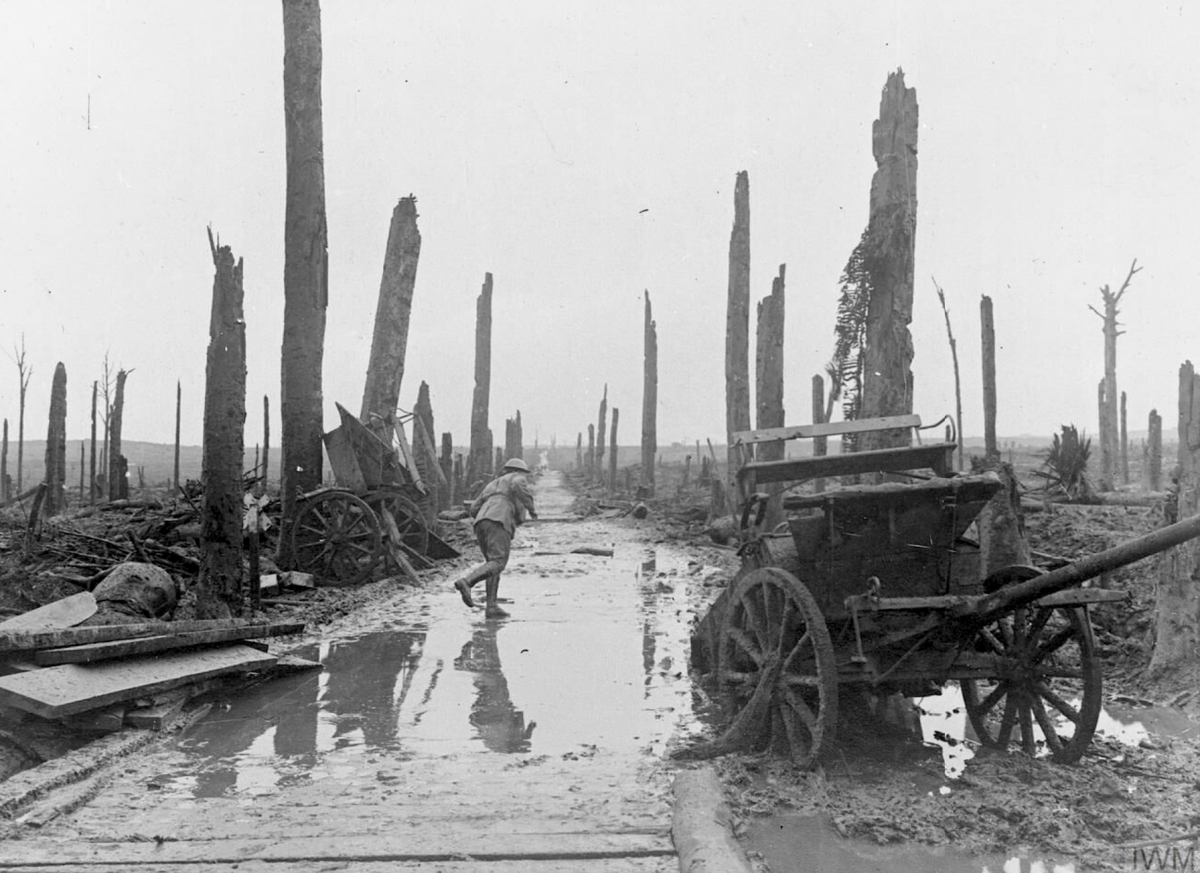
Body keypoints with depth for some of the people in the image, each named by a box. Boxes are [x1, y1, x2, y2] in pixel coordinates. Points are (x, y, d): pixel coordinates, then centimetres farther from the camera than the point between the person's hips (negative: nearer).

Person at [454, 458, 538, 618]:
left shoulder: (492, 485, 37)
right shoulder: (518, 478, 19)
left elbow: (475, 509, 28)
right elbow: (517, 485, -8)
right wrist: (531, 507, -1)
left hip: (481, 524, 7)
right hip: (499, 523, -7)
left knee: (494, 564, 11)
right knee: (498, 564, -15)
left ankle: (491, 607, 0)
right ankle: (465, 582, -36)